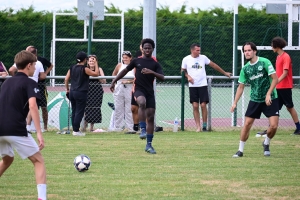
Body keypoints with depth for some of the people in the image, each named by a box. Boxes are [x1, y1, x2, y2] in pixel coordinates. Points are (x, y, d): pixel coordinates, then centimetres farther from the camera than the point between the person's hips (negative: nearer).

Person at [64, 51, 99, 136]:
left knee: (74, 112, 12)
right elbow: (96, 74, -7)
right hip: (81, 93, -6)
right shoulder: (85, 69, -11)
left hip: (72, 92, 6)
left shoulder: (72, 68, 7)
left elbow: (66, 79, 7)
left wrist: (67, 89, 17)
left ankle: (75, 129, 16)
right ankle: (76, 130, -4)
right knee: (79, 112, -3)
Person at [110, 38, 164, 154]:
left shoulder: (155, 64, 7)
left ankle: (149, 145, 6)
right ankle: (143, 129, -36)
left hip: (150, 91, 2)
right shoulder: (137, 61, 8)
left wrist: (152, 72, -23)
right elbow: (125, 70, 20)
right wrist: (114, 81, 17)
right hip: (138, 89, -2)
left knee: (151, 117, -1)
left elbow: (162, 78, -6)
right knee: (142, 103, -37)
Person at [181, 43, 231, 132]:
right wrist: (188, 76, -8)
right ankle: (198, 126, 1)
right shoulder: (186, 59, 1)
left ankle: (204, 126, 4)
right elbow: (183, 70, 12)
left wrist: (225, 73, 17)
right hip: (192, 86, 0)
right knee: (195, 106, -4)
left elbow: (213, 65, 12)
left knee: (203, 105, -6)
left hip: (202, 85, 0)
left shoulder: (203, 57, 3)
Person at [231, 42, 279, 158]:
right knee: (247, 124, -4)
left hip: (270, 99, -3)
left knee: (273, 125, -13)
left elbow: (275, 79, -13)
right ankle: (240, 150, 8)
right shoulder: (245, 69, 2)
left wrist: (268, 94, -21)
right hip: (255, 99, 4)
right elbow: (241, 87, 9)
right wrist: (235, 103, 2)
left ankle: (266, 144, 16)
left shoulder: (264, 62, -12)